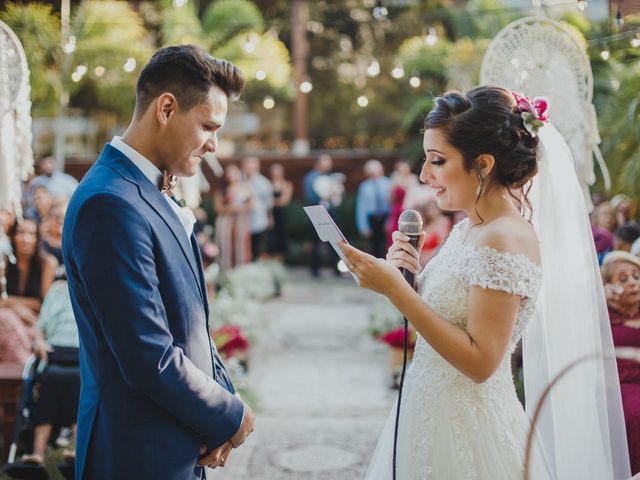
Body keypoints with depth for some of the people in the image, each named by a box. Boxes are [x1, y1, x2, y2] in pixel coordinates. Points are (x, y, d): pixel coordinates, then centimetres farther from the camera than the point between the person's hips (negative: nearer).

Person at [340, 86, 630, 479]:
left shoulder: (506, 240, -21)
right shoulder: (469, 227, 5)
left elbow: (479, 362, -25)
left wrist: (395, 288, -26)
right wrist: (412, 274, -5)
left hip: (467, 431, -8)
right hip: (432, 414, 8)